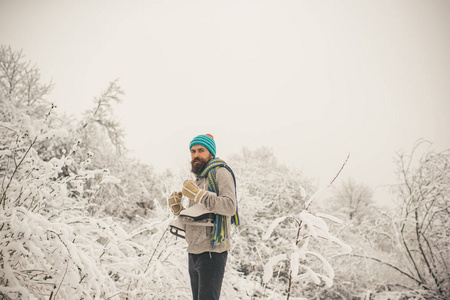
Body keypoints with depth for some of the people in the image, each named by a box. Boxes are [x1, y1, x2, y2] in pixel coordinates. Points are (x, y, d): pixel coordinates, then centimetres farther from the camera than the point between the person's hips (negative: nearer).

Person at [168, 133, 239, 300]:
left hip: (212, 251, -9)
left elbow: (230, 207, -21)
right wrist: (178, 209, 3)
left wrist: (199, 195, -24)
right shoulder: (199, 179, 20)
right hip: (194, 252, 9)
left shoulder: (220, 172, -5)